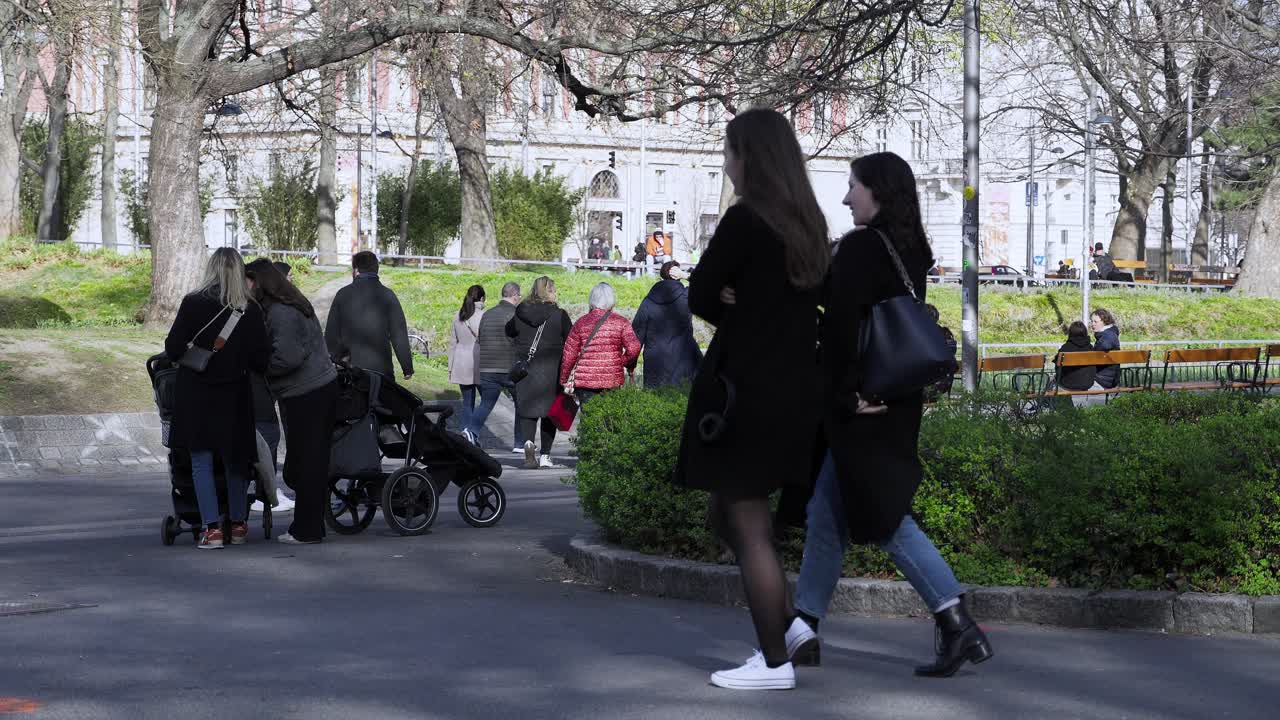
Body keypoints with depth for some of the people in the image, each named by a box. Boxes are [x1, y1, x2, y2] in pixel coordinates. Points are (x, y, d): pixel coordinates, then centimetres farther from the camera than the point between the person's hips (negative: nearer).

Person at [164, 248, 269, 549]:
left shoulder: (193, 304, -9)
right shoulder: (251, 310, -4)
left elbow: (172, 349, -9)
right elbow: (262, 360, -2)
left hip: (196, 395, -2)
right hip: (235, 396, 2)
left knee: (201, 460, 2)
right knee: (235, 459, 15)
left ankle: (212, 528, -4)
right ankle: (238, 524, 23)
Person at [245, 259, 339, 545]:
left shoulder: (280, 313, -15)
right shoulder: (294, 305, 17)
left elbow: (287, 357, -22)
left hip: (306, 397, -10)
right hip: (324, 386, 10)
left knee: (304, 465, -3)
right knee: (315, 463, 14)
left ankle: (306, 530, 3)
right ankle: (313, 525, 21)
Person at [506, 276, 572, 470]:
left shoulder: (520, 314, -1)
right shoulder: (559, 315, -9)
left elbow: (509, 331, 15)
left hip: (525, 367, 2)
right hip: (552, 369, -2)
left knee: (527, 409, 8)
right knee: (549, 410, 9)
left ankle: (528, 442, -19)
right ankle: (545, 454, 9)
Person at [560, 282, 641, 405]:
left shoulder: (581, 322, 2)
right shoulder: (620, 322, 0)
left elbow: (569, 355, 3)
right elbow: (633, 348, -10)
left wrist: (564, 379, 14)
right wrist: (626, 365, 10)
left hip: (584, 381, 0)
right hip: (613, 381, 0)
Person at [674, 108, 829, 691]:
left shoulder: (745, 220, -15)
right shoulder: (807, 222, 10)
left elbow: (701, 297, -8)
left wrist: (733, 309, 9)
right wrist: (746, 309, -2)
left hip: (748, 390, -8)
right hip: (794, 388, 8)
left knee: (748, 526, 1)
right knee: (729, 513, 20)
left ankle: (775, 662, 8)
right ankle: (787, 625, 20)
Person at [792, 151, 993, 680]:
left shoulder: (859, 247, -14)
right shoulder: (910, 251, 11)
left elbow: (841, 326, -18)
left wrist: (840, 397, -14)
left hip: (860, 405, -9)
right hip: (898, 400, 9)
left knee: (885, 517, -4)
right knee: (825, 512, 14)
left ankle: (958, 625, -6)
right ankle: (803, 629, 19)